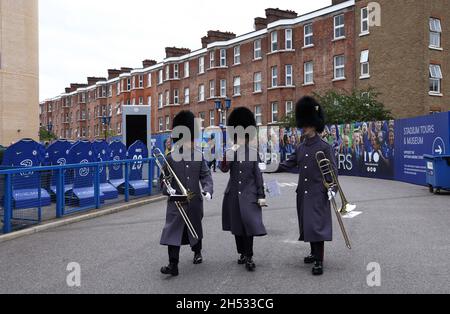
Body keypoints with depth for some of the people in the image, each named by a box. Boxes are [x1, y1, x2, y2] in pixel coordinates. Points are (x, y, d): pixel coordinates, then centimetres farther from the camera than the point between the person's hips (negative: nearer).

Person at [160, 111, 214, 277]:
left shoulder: (199, 156, 1)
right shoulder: (171, 158, -4)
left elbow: (206, 175, -1)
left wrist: (208, 190, -18)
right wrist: (167, 189, -22)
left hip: (195, 201, 2)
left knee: (195, 228, 19)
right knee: (173, 230, -9)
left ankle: (197, 252, 45)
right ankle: (173, 265, -4)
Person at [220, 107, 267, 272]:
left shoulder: (253, 153, 2)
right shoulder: (230, 152, 4)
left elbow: (258, 175, 2)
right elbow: (223, 169, -13)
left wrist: (261, 195, -3)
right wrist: (231, 152, -20)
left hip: (249, 194, -2)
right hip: (233, 194, 2)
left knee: (249, 223, -10)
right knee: (237, 226, 10)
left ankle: (249, 257, -2)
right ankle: (242, 253, 25)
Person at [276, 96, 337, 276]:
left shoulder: (324, 146, -8)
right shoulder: (301, 148, 11)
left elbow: (333, 169, -10)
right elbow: (289, 165, 13)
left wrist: (332, 188, -22)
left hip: (318, 193, -7)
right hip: (303, 193, 7)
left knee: (317, 225, -8)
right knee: (307, 224, 14)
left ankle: (319, 261, -4)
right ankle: (314, 253, 29)